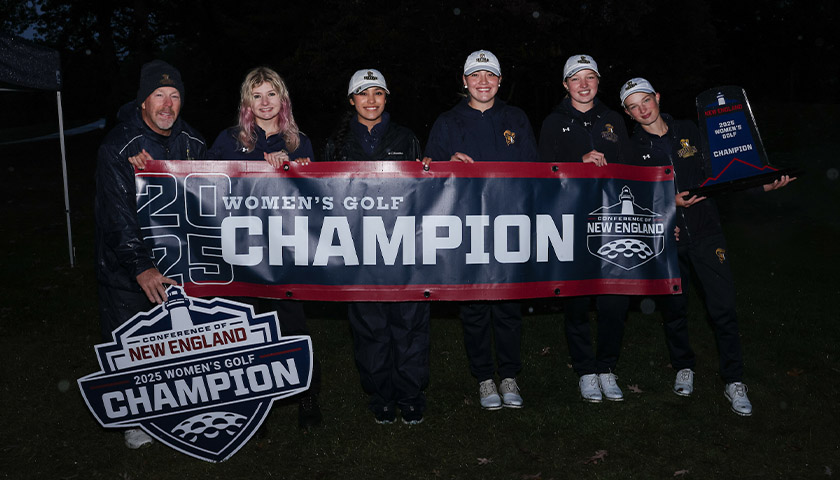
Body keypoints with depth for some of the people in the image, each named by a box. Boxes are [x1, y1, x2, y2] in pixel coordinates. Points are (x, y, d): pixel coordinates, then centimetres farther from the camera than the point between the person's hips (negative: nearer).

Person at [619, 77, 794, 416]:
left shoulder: (689, 131, 7)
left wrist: (763, 185, 0)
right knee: (674, 307, 10)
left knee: (723, 307, -3)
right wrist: (670, 201, -16)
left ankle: (734, 382, 8)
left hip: (705, 230, 0)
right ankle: (683, 367, 32)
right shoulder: (633, 147, 1)